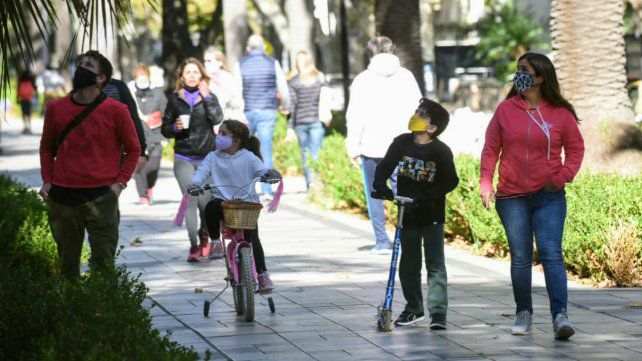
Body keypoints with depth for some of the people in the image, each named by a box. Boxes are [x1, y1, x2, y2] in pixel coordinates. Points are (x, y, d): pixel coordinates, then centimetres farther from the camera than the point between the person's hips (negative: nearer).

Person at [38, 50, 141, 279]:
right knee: (67, 263, 8)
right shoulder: (56, 108, 5)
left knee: (103, 263, -5)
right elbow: (46, 147, 19)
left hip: (101, 197, -3)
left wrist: (120, 182, -3)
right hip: (61, 197, 3)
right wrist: (47, 180, 8)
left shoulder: (116, 111, -2)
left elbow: (133, 149, 7)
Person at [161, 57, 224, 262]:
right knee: (191, 199, -10)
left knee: (205, 202, 1)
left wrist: (206, 96, -12)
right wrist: (176, 127, -11)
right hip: (183, 159, 0)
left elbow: (217, 118, -13)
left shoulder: (209, 97, 5)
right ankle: (194, 246, -7)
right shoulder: (175, 99, 6)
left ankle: (204, 235, 30)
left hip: (207, 158, 0)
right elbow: (165, 129, 9)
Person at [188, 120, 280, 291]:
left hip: (247, 202, -1)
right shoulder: (213, 157, 8)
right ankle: (215, 241, -11)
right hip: (222, 200, 1)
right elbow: (202, 171, -3)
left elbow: (261, 169, -8)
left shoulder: (248, 157, 2)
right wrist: (195, 183, -25)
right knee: (211, 207, -35)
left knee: (253, 239, -12)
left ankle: (263, 275, 1)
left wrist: (270, 173, -32)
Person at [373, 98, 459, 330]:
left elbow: (451, 181, -13)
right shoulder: (401, 143, 0)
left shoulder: (441, 151, -11)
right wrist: (380, 186, -19)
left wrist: (428, 196, -25)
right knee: (408, 264, 11)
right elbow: (385, 167, 1)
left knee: (435, 264, -6)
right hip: (407, 214, 4)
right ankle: (414, 308, 25)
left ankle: (438, 312, -5)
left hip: (432, 215, -4)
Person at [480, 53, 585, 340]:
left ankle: (560, 315, -17)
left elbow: (576, 148, 9)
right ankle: (523, 313, 21)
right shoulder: (505, 110, 5)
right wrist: (486, 182, -3)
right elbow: (491, 148, 7)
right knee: (520, 258, 8)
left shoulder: (560, 113, 1)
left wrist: (564, 176, -5)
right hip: (512, 198, 2)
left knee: (551, 254, -13)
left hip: (549, 197, -2)